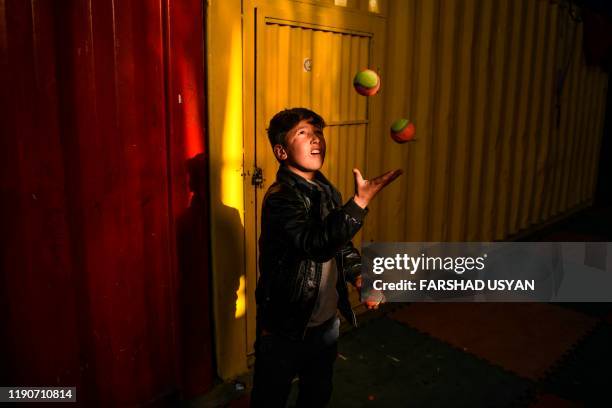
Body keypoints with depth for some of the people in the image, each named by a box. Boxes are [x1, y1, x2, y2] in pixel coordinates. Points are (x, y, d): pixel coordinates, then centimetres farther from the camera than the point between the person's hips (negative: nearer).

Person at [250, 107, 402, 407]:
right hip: (285, 328, -7)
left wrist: (358, 275, -2)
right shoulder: (280, 198, -23)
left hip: (327, 322, 7)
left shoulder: (328, 190, 2)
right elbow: (317, 244, -37)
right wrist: (361, 201, -42)